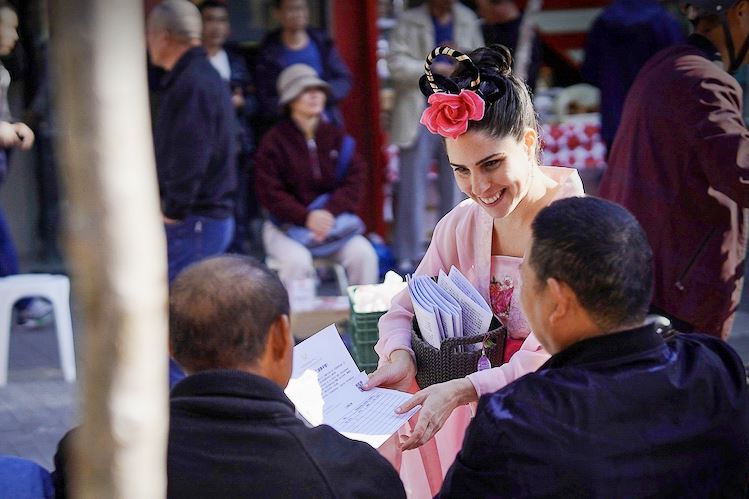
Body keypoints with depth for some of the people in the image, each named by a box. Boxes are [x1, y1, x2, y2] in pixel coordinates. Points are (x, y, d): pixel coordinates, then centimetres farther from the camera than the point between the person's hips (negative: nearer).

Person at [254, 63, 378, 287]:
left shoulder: (336, 136, 8)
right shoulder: (274, 140, -4)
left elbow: (355, 180, 0)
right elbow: (270, 193, -10)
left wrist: (330, 212, -17)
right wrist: (306, 217, -22)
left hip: (332, 221, 3)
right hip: (286, 226, -3)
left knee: (364, 253, -22)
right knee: (298, 260, -33)